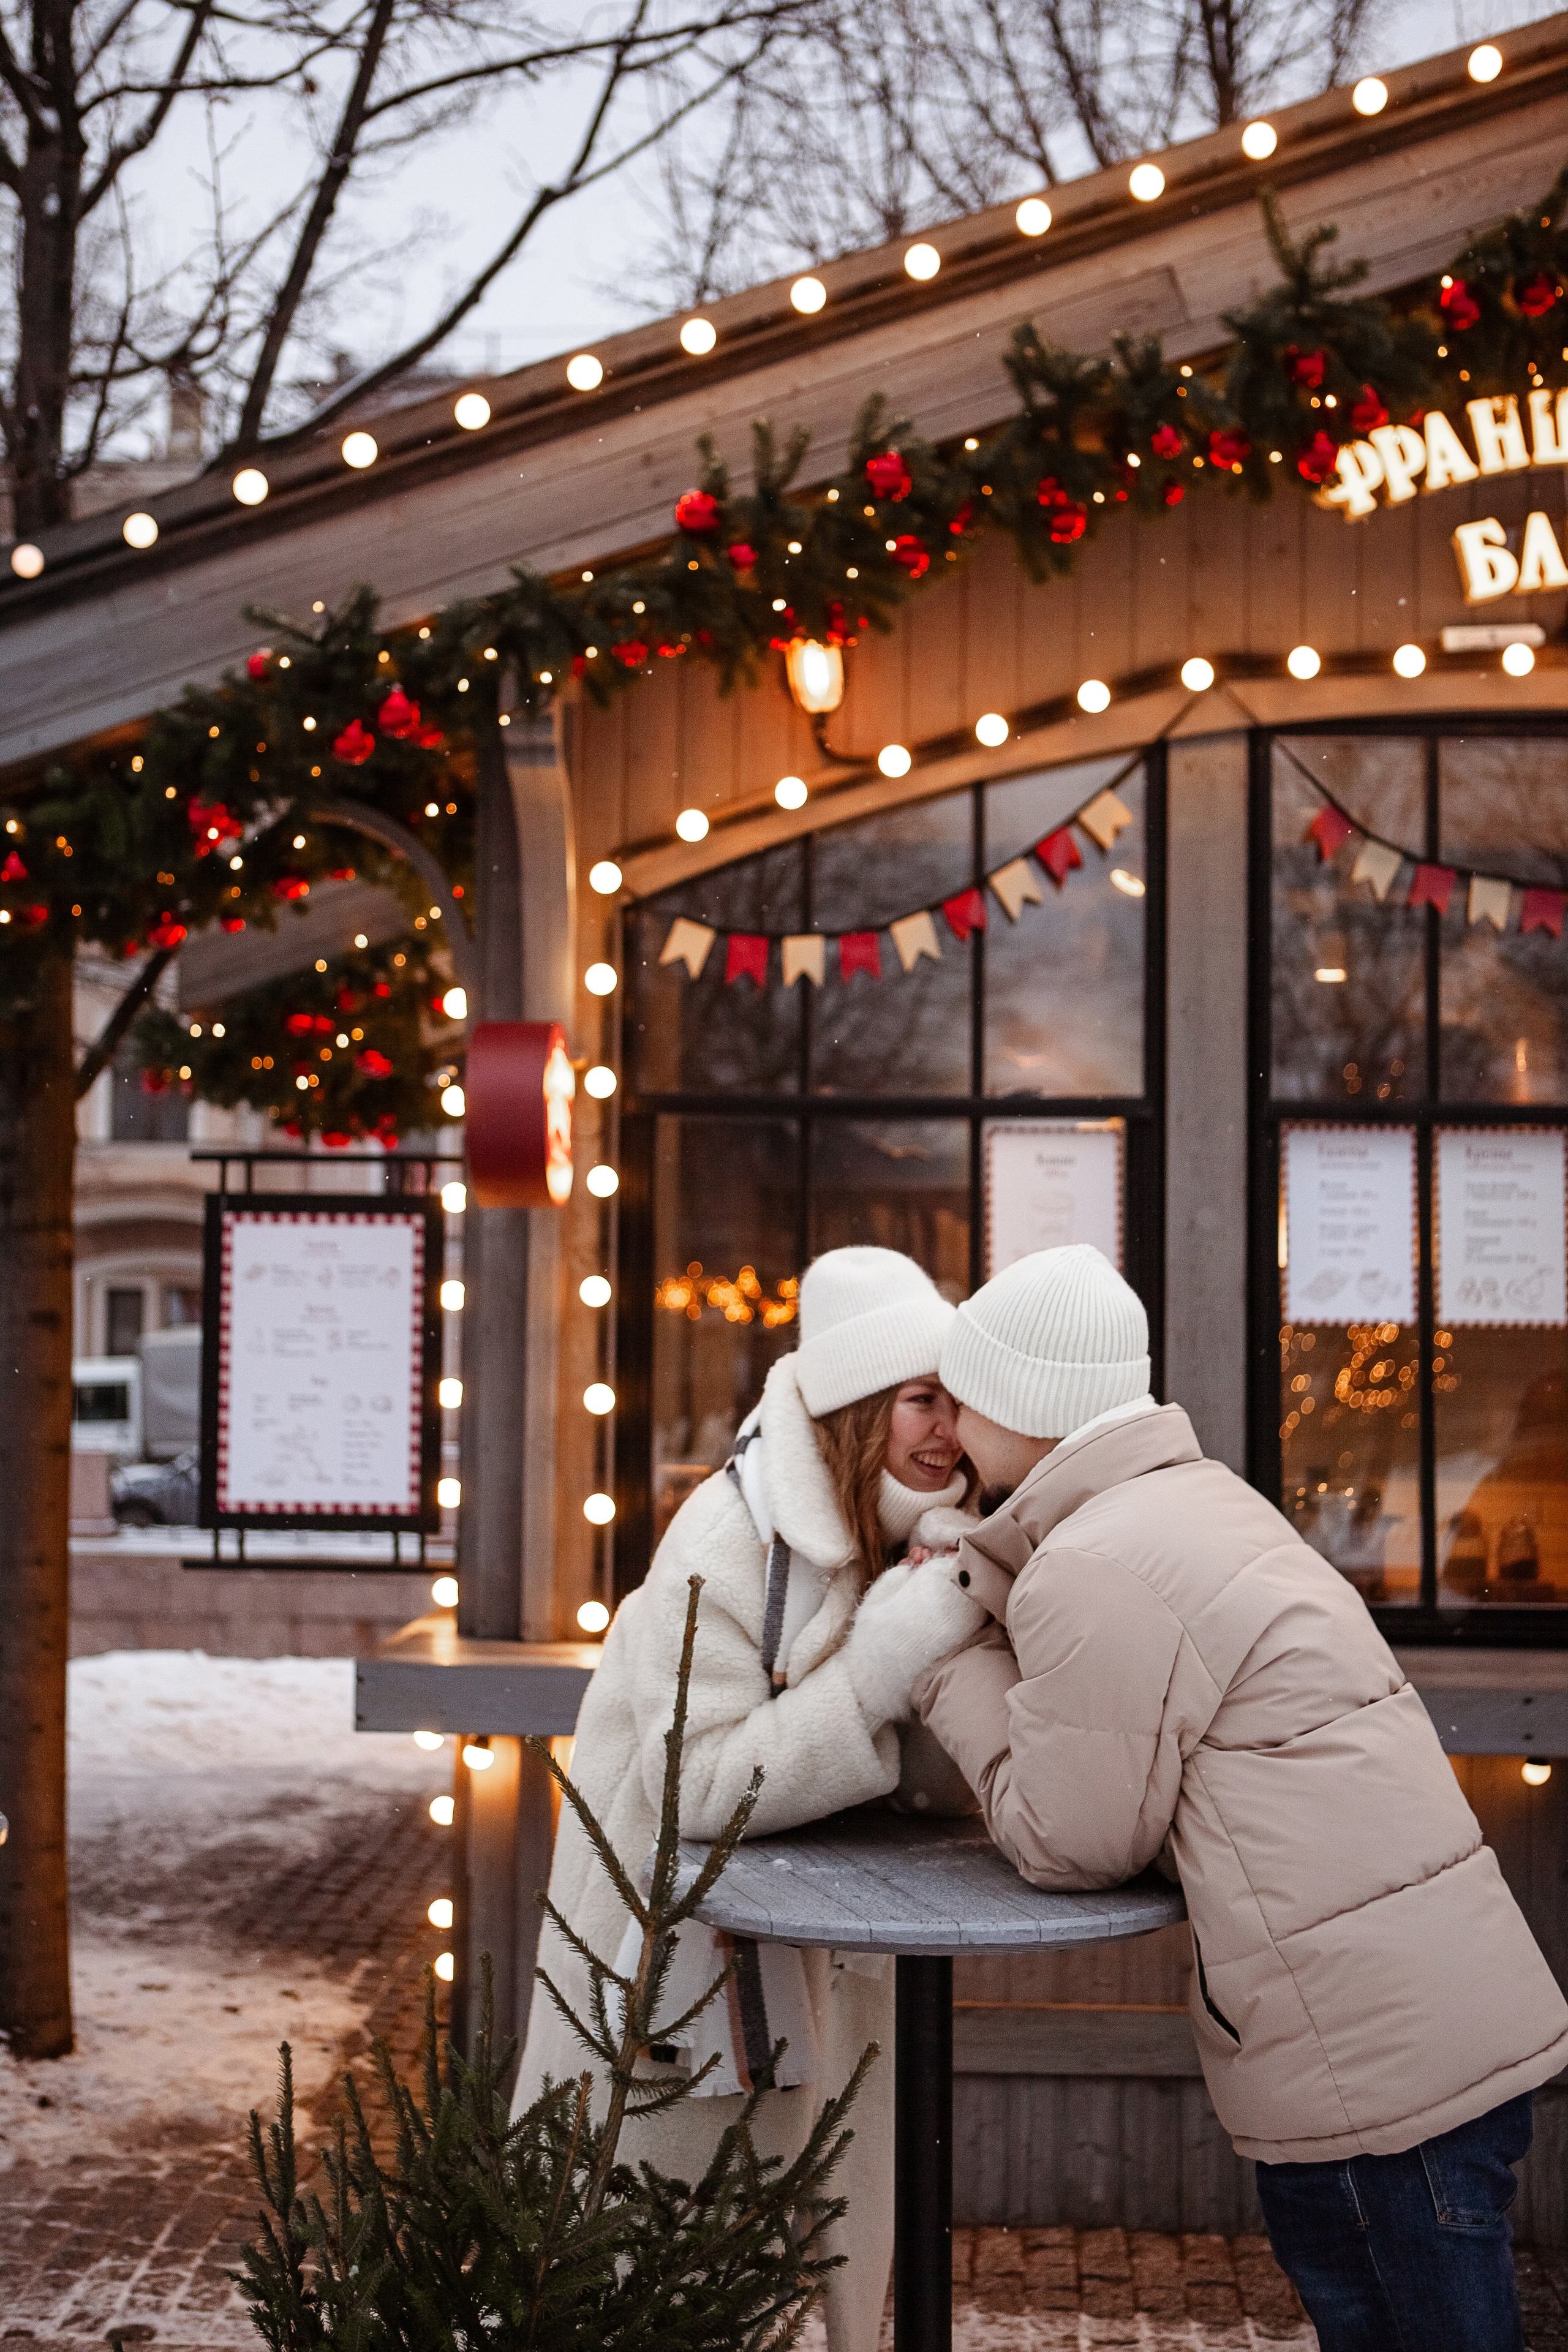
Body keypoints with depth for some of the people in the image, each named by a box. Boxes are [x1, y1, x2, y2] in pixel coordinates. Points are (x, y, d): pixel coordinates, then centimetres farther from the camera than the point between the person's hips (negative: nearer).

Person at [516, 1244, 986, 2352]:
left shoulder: (922, 1538, -6)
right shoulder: (731, 1541, -27)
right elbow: (701, 1788, -32)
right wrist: (892, 1658, -37)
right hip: (674, 1939, -6)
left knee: (818, 2239, 15)